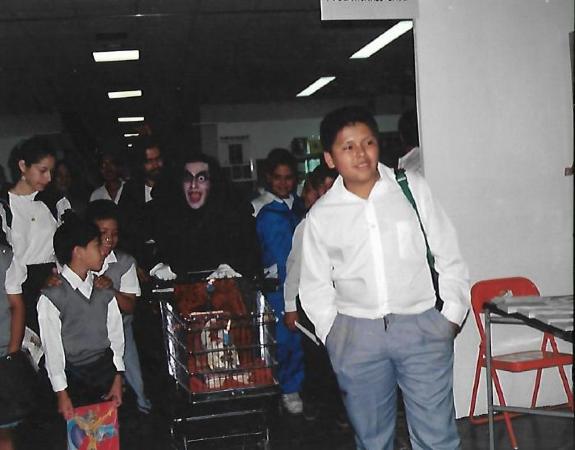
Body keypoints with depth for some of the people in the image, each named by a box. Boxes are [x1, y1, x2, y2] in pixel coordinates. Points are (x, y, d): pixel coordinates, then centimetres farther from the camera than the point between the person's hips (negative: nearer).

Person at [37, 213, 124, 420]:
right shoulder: (52, 297, -10)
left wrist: (117, 378, 0)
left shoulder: (104, 291, 6)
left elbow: (115, 334, 5)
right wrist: (61, 393, -10)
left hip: (106, 371, 4)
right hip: (73, 377, -4)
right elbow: (52, 347, -10)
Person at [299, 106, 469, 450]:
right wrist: (332, 333, 4)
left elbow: (448, 255, 4)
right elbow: (316, 284, 12)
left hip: (423, 326, -1)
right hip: (356, 333, 1)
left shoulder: (413, 188, 1)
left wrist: (452, 315, 0)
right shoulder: (321, 215, 3)